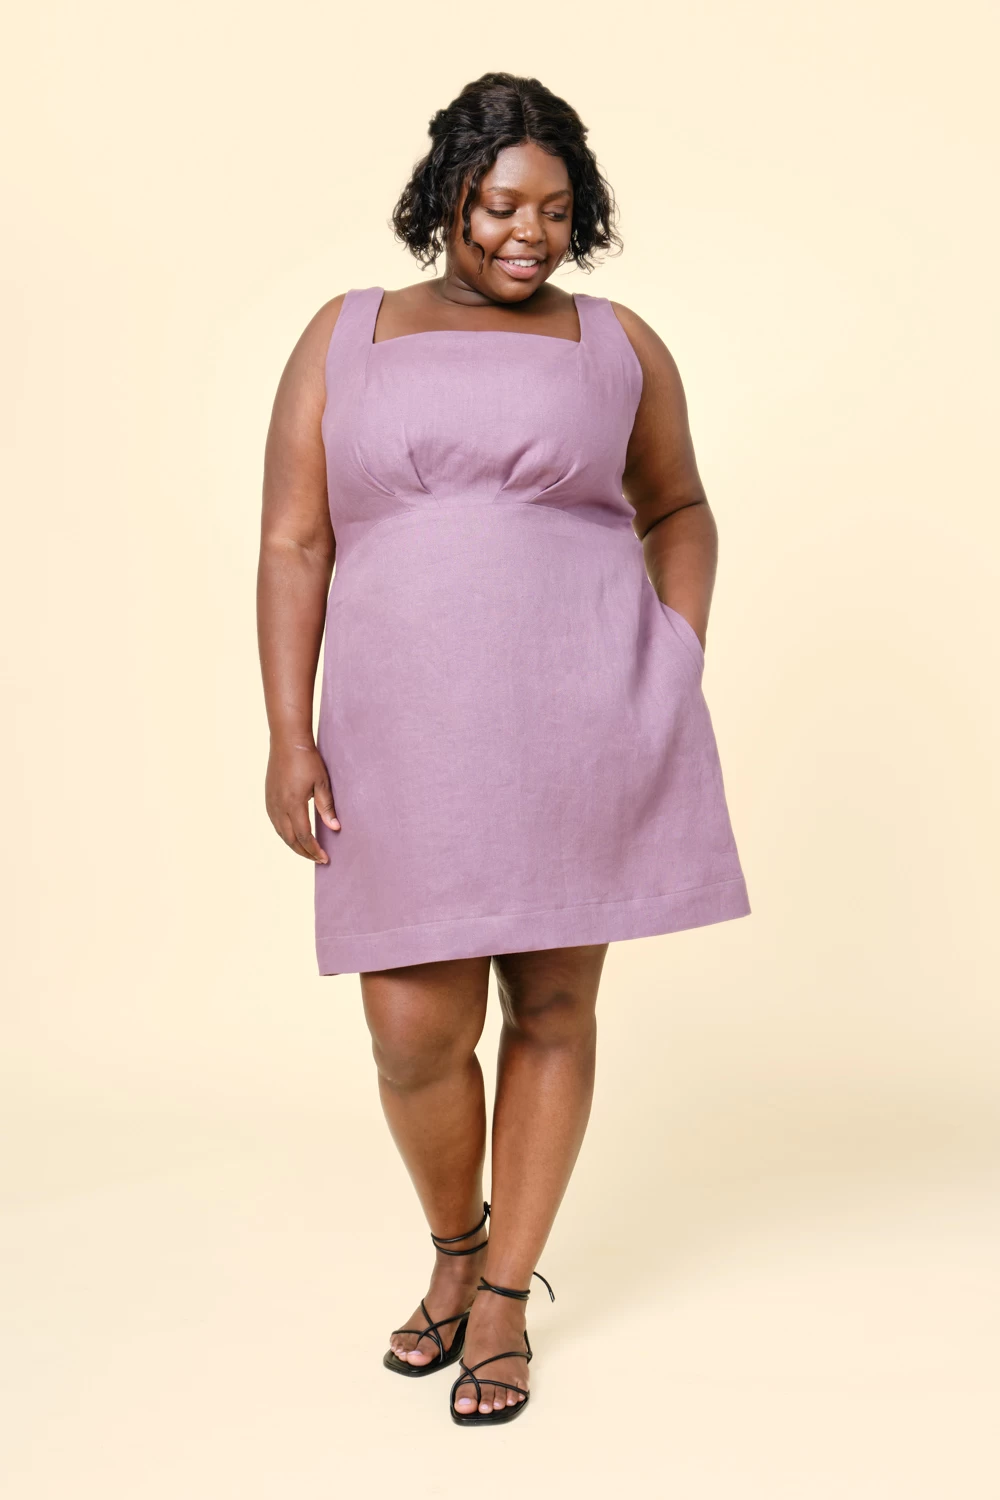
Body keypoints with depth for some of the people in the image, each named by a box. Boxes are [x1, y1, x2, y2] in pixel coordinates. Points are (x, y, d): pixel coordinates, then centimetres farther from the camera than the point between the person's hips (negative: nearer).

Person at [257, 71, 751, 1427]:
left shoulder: (616, 344, 9)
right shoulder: (346, 337, 8)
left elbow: (679, 511, 21)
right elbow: (294, 546, 4)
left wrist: (679, 666, 6)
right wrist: (291, 735, -4)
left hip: (585, 725, 0)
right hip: (413, 737, 0)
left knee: (553, 1008, 6)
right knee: (415, 1032, -2)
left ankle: (507, 1292, 25)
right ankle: (455, 1248, 30)